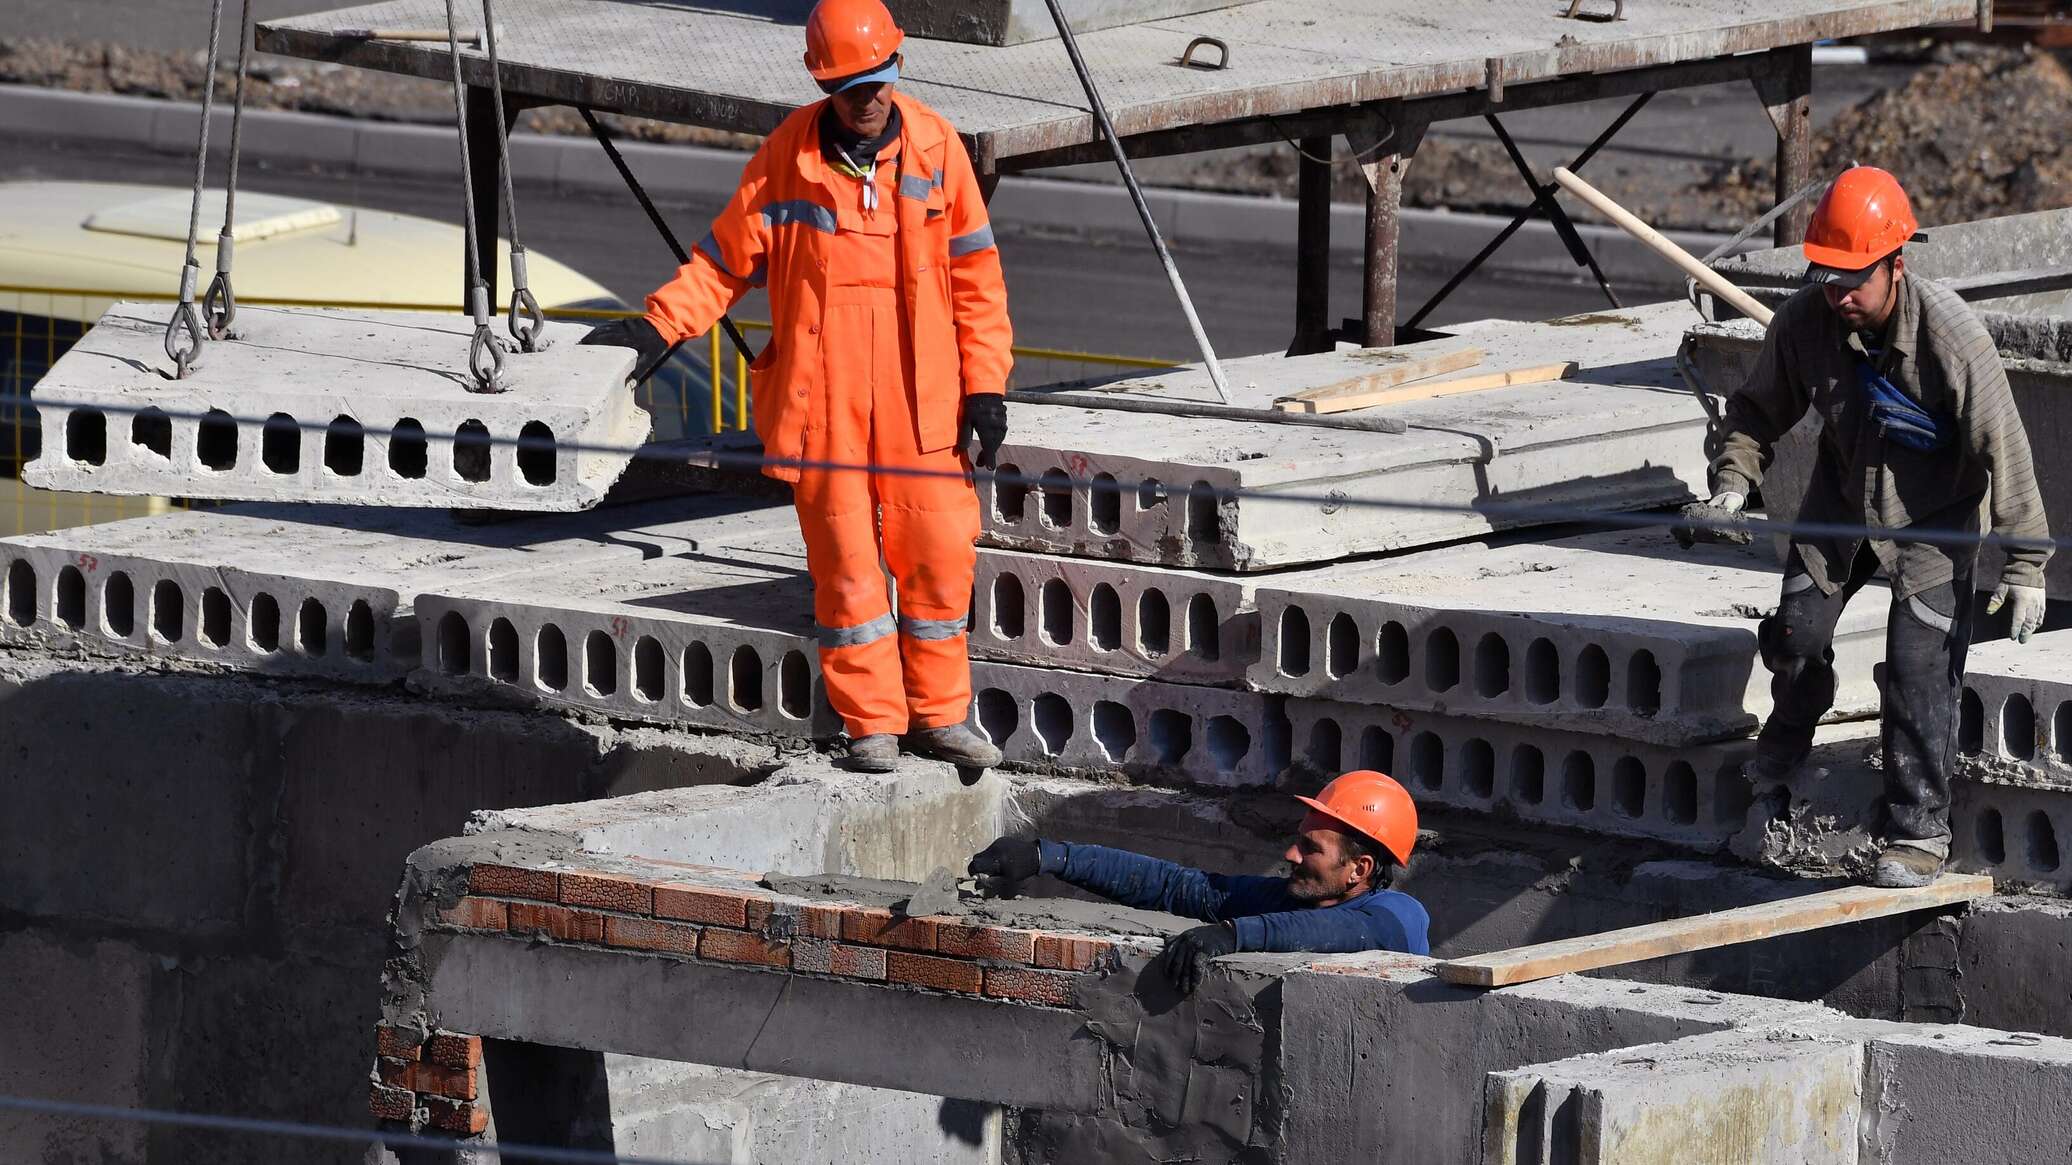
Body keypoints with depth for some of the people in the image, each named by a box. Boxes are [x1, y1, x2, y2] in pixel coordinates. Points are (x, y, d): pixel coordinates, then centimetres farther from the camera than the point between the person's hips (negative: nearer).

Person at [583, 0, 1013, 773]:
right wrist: (658, 325, -8)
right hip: (822, 403, -1)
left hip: (921, 405, 1)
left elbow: (974, 274, 5)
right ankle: (873, 724, 10)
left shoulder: (935, 148, 1)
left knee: (938, 556, 1)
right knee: (846, 563, 1)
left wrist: (985, 387, 2)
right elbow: (729, 257, 6)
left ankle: (939, 715, 16)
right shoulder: (787, 158, -1)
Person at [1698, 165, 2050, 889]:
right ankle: (1790, 731, 41)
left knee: (1919, 671, -10)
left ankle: (1921, 833, 1)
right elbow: (1760, 408, 0)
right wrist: (1734, 479, -18)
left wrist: (2024, 566, -20)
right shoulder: (1805, 320, -19)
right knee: (1796, 630, 5)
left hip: (1932, 519, -4)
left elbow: (2001, 447, -23)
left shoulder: (1950, 334, -31)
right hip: (1842, 501, 4)